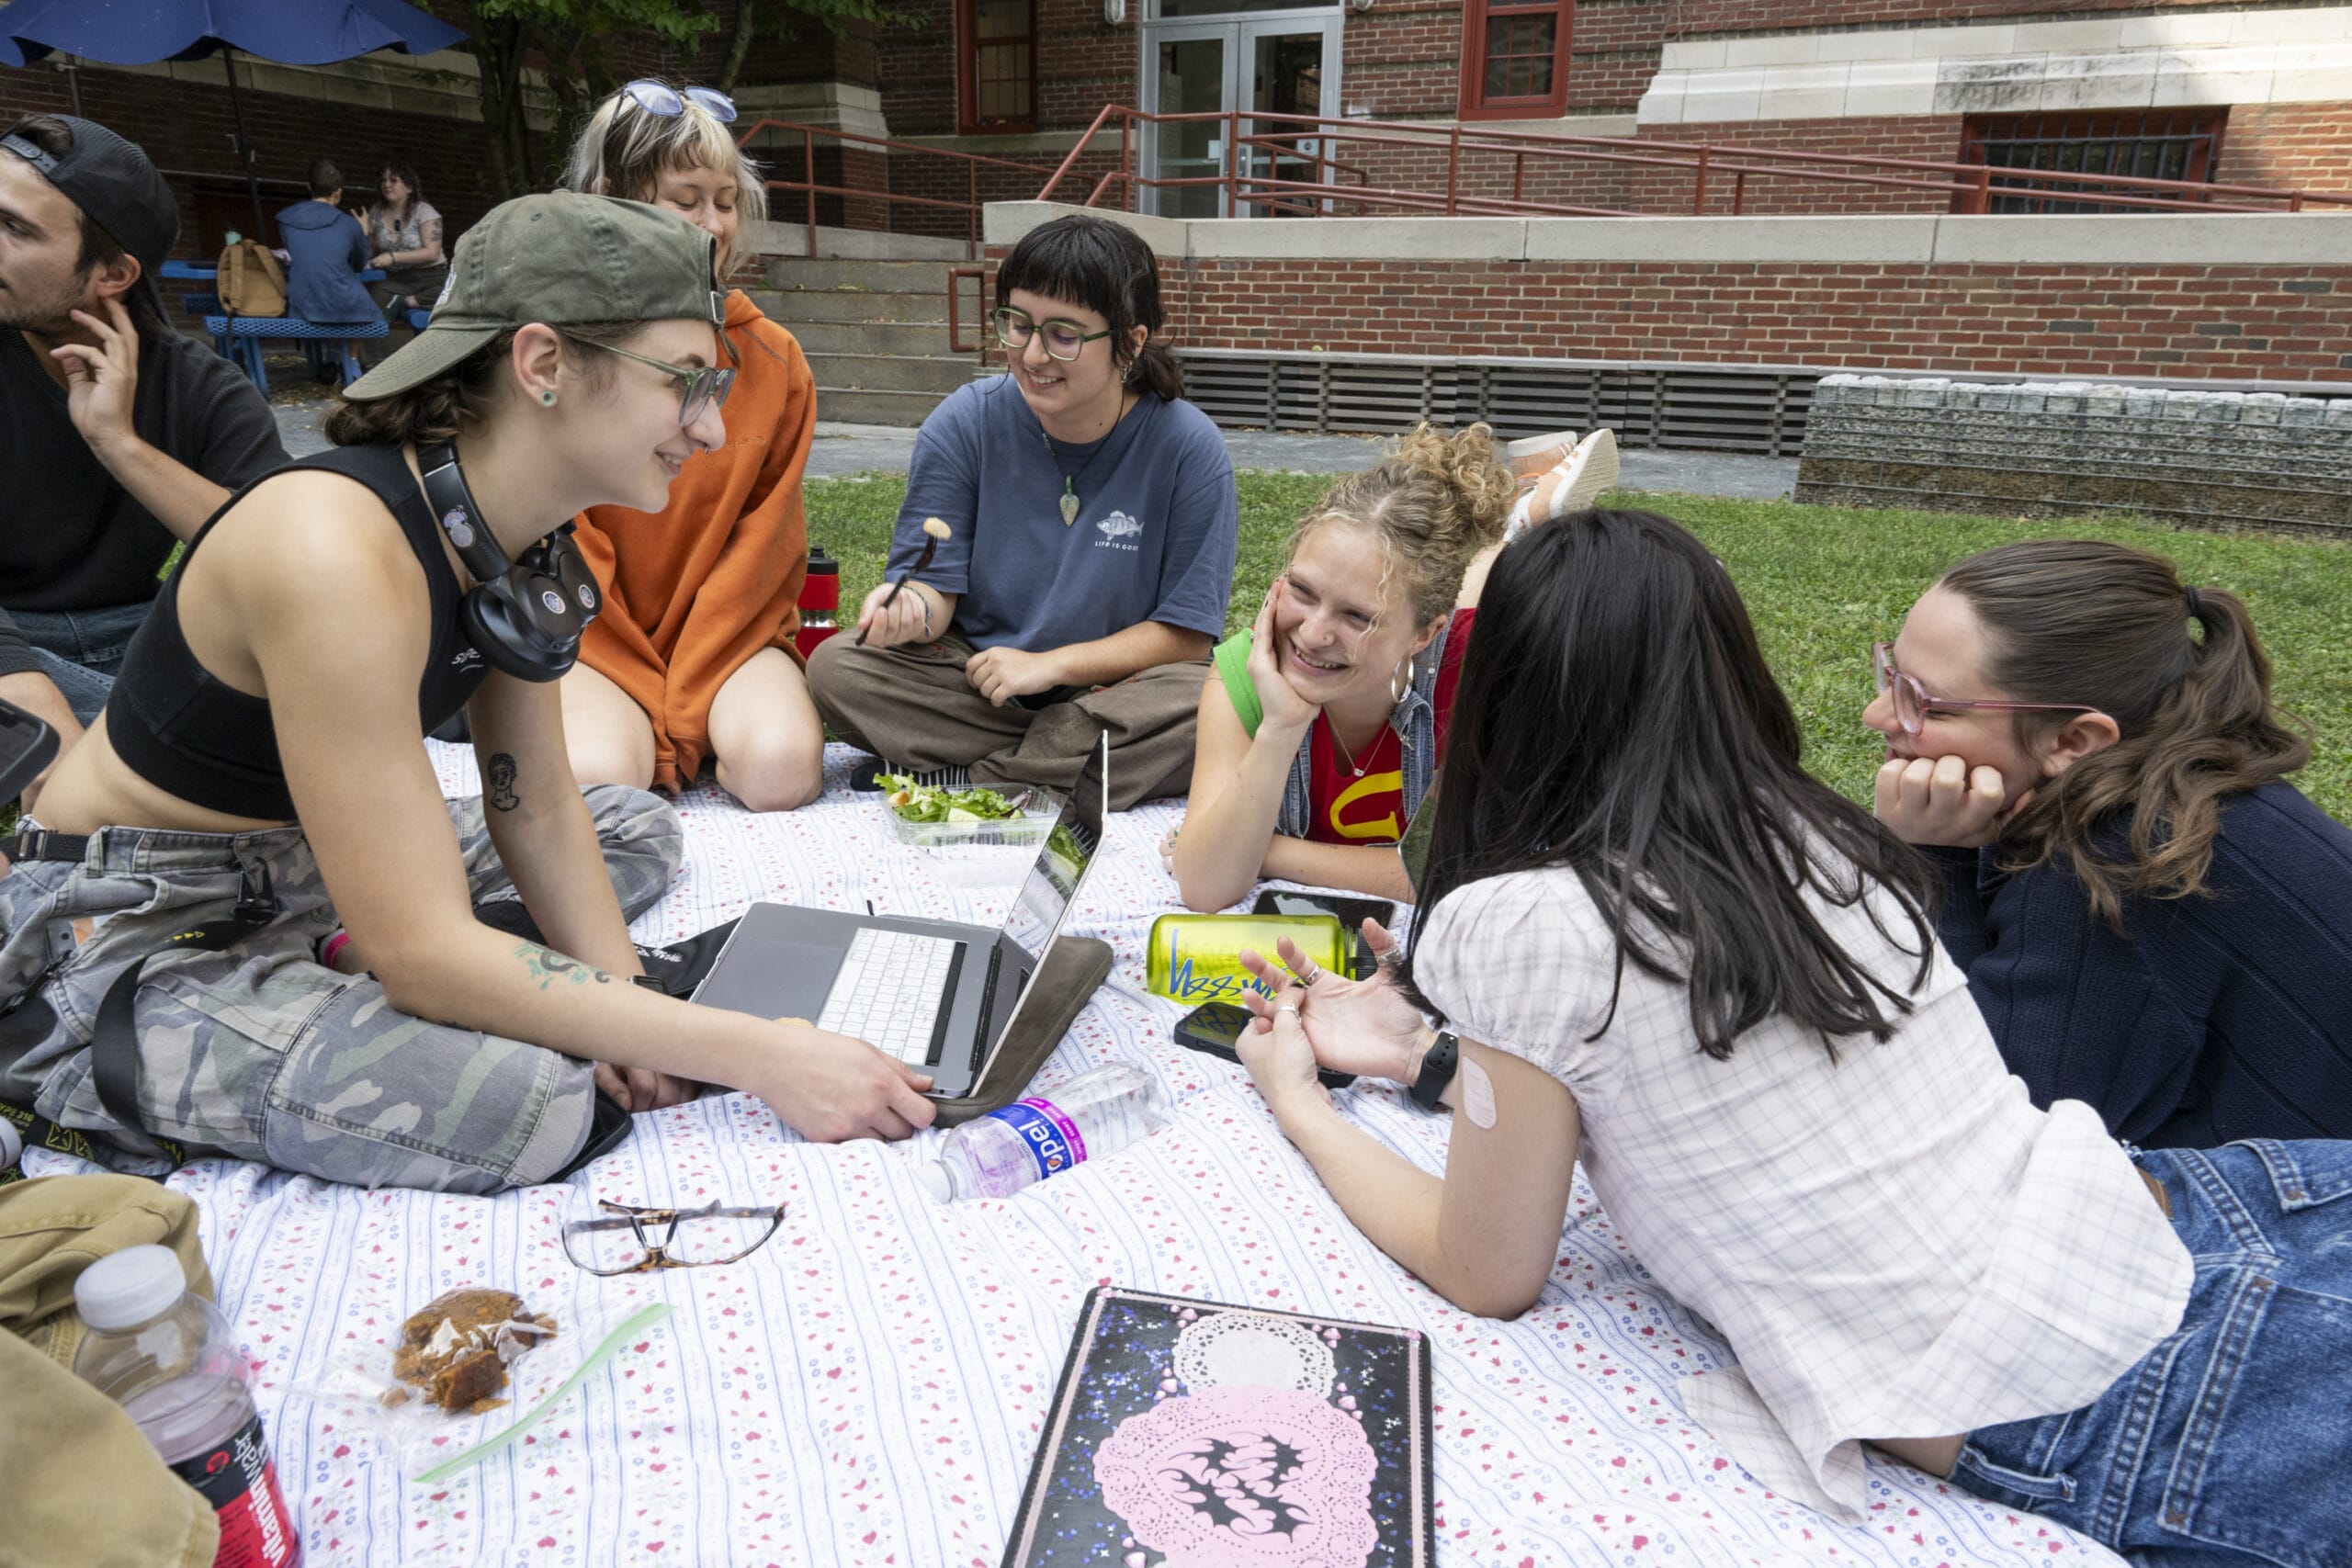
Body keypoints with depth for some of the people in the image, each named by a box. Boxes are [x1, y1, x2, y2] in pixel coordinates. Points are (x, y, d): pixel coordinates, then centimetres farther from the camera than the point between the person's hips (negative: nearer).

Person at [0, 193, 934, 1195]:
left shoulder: (525, 542, -5)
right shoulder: (340, 548, -32)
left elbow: (535, 805, 0)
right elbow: (425, 954, -33)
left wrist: (625, 1003, -13)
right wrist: (762, 1059, -31)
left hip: (307, 866, 9)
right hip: (122, 948, -8)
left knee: (638, 829, 17)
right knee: (531, 1100, -30)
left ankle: (340, 972, 3)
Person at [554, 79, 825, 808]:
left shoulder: (773, 359, 2)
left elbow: (765, 537, -1)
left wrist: (686, 700, -10)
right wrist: (648, 697, -11)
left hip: (733, 626, 1)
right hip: (598, 638, -1)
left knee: (782, 767, -28)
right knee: (599, 778, -30)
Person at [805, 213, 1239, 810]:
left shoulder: (1189, 449, -11)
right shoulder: (964, 424, -5)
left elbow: (1185, 633, -10)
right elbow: (937, 582, -5)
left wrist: (1048, 664, -14)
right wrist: (911, 607, -30)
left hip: (1115, 685, -1)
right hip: (971, 678, 2)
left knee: (1210, 705, -33)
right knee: (835, 665, -22)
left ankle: (984, 778, -21)